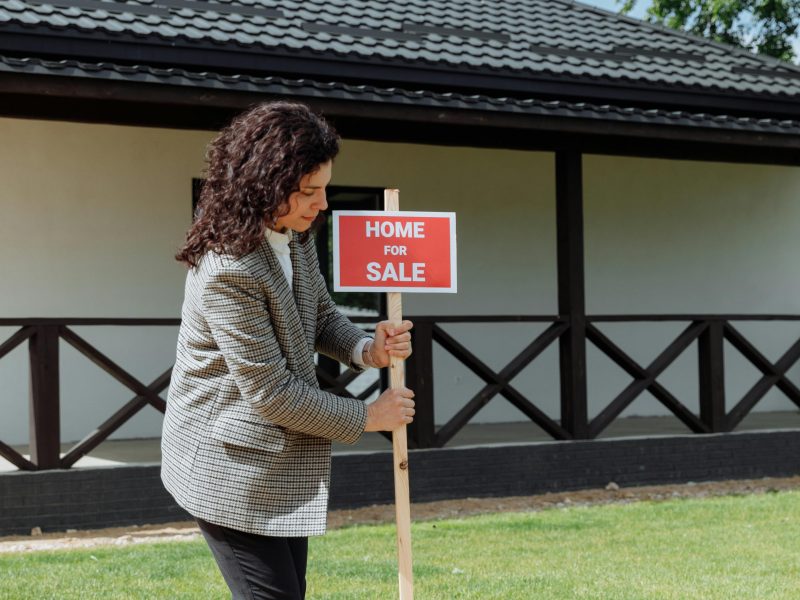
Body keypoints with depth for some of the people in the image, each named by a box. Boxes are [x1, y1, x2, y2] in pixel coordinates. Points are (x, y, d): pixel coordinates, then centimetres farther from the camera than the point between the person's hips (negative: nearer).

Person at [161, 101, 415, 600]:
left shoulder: (296, 237, 2)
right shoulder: (227, 270, -27)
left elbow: (322, 315, 16)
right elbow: (271, 392, -24)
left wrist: (367, 350, -7)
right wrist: (366, 417, -13)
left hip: (281, 463, 9)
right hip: (232, 469, -9)